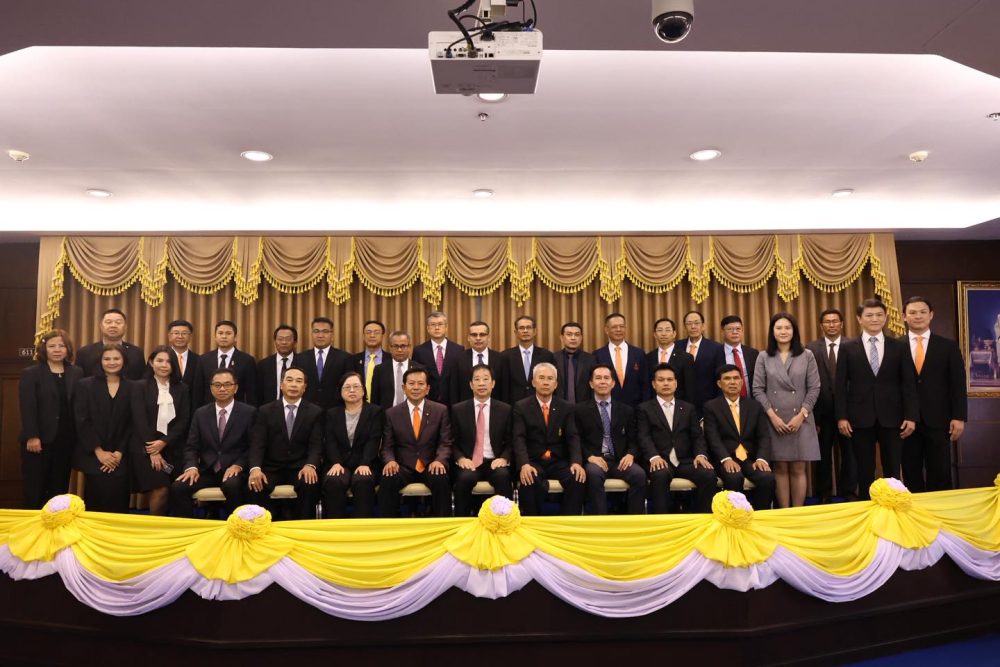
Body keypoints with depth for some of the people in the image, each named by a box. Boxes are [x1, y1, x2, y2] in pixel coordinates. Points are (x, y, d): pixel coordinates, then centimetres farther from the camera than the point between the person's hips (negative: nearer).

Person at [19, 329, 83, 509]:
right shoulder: (30, 374, 0)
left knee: (60, 487, 8)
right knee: (35, 487, 5)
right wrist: (32, 436, -15)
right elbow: (27, 408, -8)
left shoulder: (77, 373, 8)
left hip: (66, 440, 3)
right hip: (39, 439, -3)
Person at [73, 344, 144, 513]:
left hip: (120, 457, 1)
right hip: (93, 456, -1)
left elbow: (135, 423, 3)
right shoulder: (85, 385, 3)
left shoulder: (133, 388, 7)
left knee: (118, 499, -5)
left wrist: (120, 452, -6)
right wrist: (99, 451, -8)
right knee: (97, 500, -7)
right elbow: (81, 422, -2)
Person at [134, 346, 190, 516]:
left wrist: (164, 442, -11)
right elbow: (140, 421, -4)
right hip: (147, 447, -2)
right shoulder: (141, 387, 3)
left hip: (173, 448, 3)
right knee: (160, 490, -13)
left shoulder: (182, 389, 10)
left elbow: (184, 420, 3)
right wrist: (153, 452, -12)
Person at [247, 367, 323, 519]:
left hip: (300, 467, -1)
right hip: (271, 467, 1)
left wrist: (310, 465, -24)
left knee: (310, 484, -32)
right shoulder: (265, 411, 7)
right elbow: (257, 444, -2)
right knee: (255, 486, -29)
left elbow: (316, 444, -3)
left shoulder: (315, 412, 6)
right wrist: (255, 468, -22)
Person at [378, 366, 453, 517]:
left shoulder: (441, 410, 6)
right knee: (388, 480, -30)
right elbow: (387, 446, 6)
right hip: (402, 467, 1)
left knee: (442, 480, -32)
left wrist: (439, 460, -20)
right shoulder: (391, 413, 8)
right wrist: (390, 461, -17)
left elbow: (445, 443, 1)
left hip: (430, 466, 0)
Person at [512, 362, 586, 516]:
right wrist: (524, 464, -27)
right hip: (533, 462, -2)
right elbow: (519, 438, -8)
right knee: (530, 481, -34)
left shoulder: (566, 407, 10)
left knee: (577, 479, -27)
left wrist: (577, 462, -20)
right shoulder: (521, 407, 4)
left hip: (559, 461, 2)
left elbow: (573, 437, 0)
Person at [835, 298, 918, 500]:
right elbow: (841, 385, 1)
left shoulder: (899, 347, 6)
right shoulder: (847, 348, 4)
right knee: (865, 472, 7)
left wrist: (911, 416, -4)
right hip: (860, 418, -1)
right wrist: (841, 417, -6)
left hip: (891, 418, 1)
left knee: (892, 470, 7)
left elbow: (908, 384, 4)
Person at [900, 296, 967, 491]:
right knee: (911, 473, 7)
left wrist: (959, 417, -5)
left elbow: (958, 384, 2)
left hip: (938, 420, 0)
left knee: (940, 475, 5)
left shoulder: (948, 346, 5)